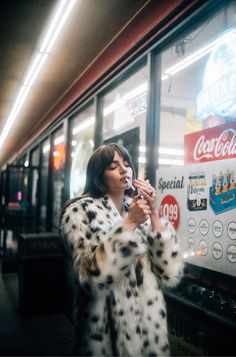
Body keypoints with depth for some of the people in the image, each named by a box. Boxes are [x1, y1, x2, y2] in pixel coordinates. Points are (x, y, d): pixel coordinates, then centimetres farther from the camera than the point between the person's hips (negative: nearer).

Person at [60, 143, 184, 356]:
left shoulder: (141, 212, 3)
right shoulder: (79, 211, -10)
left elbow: (171, 275, -7)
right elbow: (91, 279, -22)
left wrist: (154, 215, -14)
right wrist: (129, 224, -23)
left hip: (150, 325, 4)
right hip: (109, 330, -4)